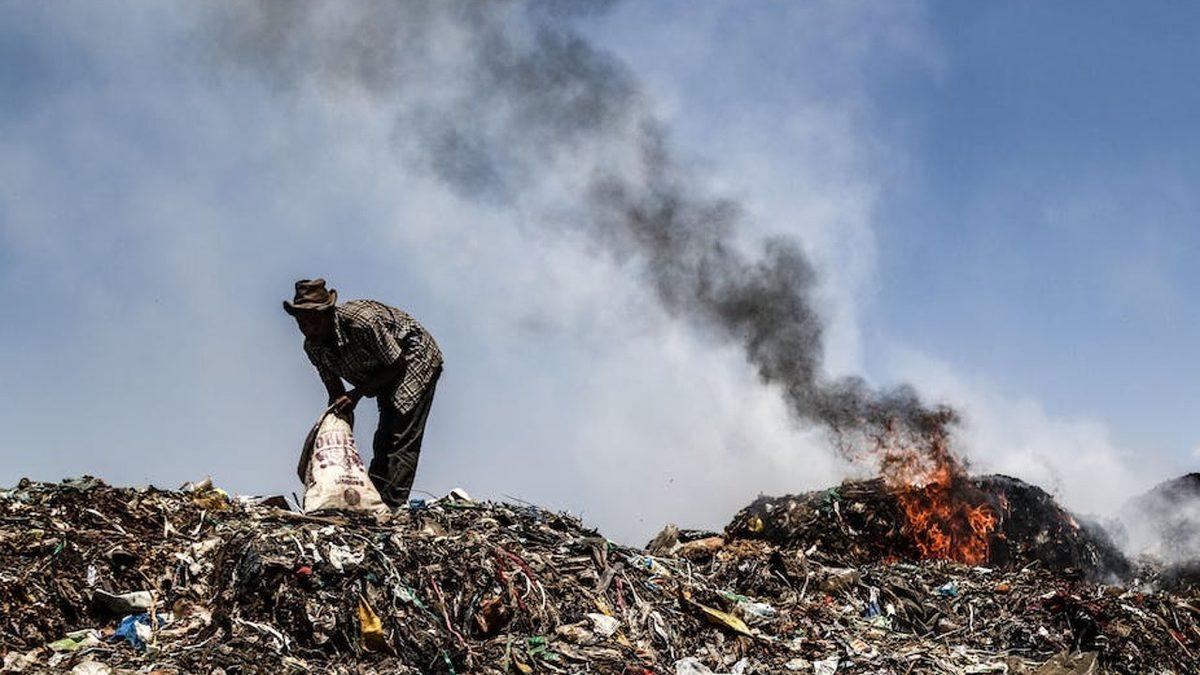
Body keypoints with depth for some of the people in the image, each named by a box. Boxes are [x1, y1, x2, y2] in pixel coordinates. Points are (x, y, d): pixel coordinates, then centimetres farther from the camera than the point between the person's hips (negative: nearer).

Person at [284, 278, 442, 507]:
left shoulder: (361, 321, -35)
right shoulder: (312, 347, -12)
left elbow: (398, 366, -25)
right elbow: (335, 392, -3)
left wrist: (357, 393, -27)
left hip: (415, 358, -8)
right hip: (387, 372, 8)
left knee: (403, 439, -16)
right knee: (383, 440, 7)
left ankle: (393, 507, -18)